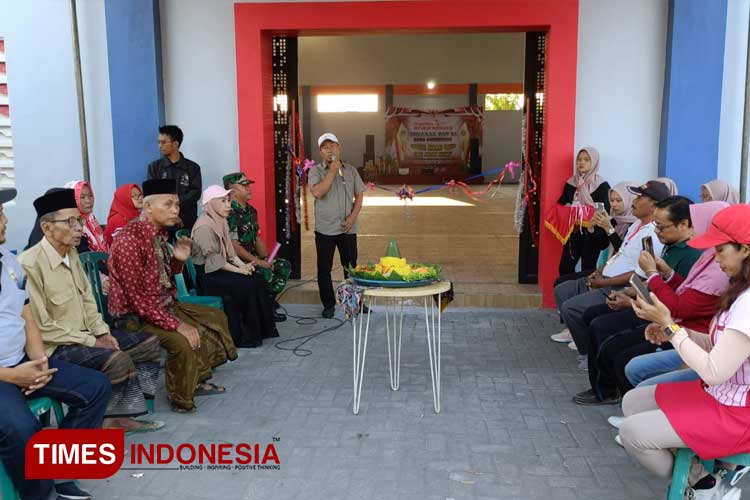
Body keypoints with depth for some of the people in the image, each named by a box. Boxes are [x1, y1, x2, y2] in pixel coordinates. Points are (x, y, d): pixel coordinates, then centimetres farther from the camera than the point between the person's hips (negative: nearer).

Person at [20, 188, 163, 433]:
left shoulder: (71, 253, 6)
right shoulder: (30, 265, -21)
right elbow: (41, 327, -21)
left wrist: (102, 332, -1)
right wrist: (91, 342, -17)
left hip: (84, 335, 10)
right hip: (54, 347, -9)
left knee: (149, 343, 3)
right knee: (118, 360, -30)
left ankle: (121, 414, 2)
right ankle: (108, 421, -7)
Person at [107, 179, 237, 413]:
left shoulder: (158, 233, 4)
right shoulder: (130, 240, -24)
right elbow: (138, 298, -26)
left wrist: (179, 260, -4)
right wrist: (177, 325, -27)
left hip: (166, 305, 10)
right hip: (136, 317, -10)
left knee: (216, 318, 14)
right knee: (182, 341, -31)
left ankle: (198, 381, 26)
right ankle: (181, 400, -4)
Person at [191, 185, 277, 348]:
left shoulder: (221, 221, 10)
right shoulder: (204, 226, -18)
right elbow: (213, 258, -23)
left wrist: (243, 265, -4)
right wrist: (238, 270, -20)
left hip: (220, 269, 9)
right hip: (207, 274, -8)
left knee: (257, 279, -9)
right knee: (246, 284, -22)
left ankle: (261, 328, -2)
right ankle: (245, 336, -11)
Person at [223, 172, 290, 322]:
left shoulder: (250, 211, 13)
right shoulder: (230, 213, -18)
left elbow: (257, 238, 17)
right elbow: (234, 246, -23)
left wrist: (265, 258, 2)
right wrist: (257, 261, -20)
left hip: (251, 257, 10)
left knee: (284, 265, 1)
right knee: (266, 273, -29)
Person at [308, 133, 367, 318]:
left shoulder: (351, 171, 7)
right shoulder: (316, 171, -2)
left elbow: (359, 196, 8)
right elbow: (317, 192, -19)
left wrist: (352, 217, -6)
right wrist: (332, 171, -18)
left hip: (348, 228, 2)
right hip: (325, 228, -2)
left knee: (351, 266, 10)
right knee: (324, 268, 4)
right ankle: (328, 304, 17)